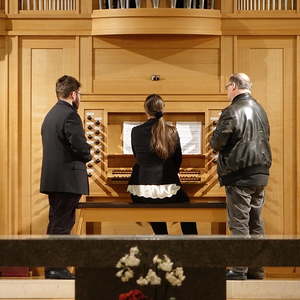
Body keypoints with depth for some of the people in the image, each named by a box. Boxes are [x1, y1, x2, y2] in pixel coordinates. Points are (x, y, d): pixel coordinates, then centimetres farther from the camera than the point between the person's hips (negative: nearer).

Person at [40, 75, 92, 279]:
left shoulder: (50, 115, 16)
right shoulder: (70, 115, -14)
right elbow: (80, 147, -21)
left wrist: (83, 155, 12)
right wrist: (88, 156, 1)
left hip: (52, 178, 9)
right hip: (67, 178, -9)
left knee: (56, 223, 14)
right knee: (63, 224, -5)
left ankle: (51, 267, 18)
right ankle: (57, 268, -3)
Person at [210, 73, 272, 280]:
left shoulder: (233, 112, -13)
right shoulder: (260, 110, 12)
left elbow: (217, 143, -12)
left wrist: (215, 142, 8)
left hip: (239, 176, -7)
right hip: (261, 174, 7)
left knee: (239, 224, -3)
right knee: (256, 224, 12)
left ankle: (239, 270, -2)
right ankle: (257, 269, 16)